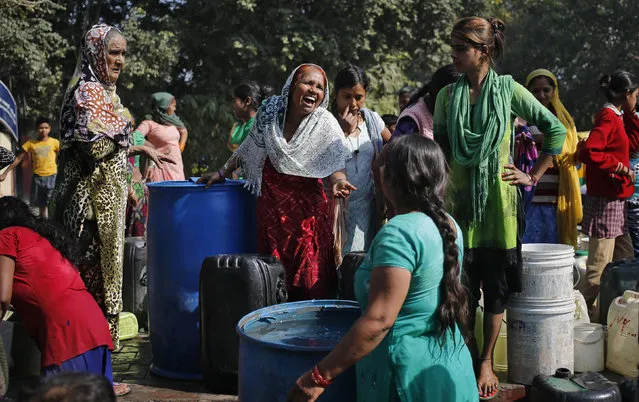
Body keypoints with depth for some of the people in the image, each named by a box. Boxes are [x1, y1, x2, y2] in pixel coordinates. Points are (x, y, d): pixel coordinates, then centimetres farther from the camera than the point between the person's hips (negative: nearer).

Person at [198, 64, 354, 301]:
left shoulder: (326, 125, -6)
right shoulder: (270, 111, -1)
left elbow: (334, 165, -9)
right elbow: (249, 148, 12)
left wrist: (338, 182, -31)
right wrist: (223, 173, 16)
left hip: (307, 208, -2)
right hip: (270, 205, 2)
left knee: (312, 280, -4)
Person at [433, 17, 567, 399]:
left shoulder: (509, 90, -2)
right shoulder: (447, 95, 4)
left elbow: (557, 129, 2)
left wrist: (534, 176, 0)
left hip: (498, 201, -1)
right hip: (459, 201, 2)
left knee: (496, 285, 6)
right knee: (461, 285, 3)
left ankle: (486, 363, 21)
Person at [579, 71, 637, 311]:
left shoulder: (614, 117, 16)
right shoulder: (608, 117, -15)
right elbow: (587, 152, -30)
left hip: (615, 201, 11)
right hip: (606, 201, -11)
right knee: (600, 265, -6)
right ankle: (589, 311, 2)